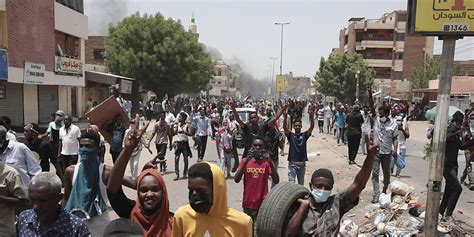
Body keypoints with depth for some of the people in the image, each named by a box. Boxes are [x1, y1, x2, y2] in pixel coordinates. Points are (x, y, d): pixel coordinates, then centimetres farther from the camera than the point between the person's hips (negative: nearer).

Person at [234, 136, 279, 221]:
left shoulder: (267, 162, -4)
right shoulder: (245, 161, -1)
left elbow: (276, 181, -15)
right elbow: (236, 180, -14)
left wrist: (270, 162, -26)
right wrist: (246, 161, -23)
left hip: (262, 205, -2)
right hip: (247, 204, 2)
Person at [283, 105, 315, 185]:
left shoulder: (304, 135, 0)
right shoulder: (290, 135, -2)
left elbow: (312, 127, -13)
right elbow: (284, 127, -17)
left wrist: (312, 117, -29)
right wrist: (285, 117, -34)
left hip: (302, 163, 2)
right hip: (292, 163, -2)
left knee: (301, 183, 17)